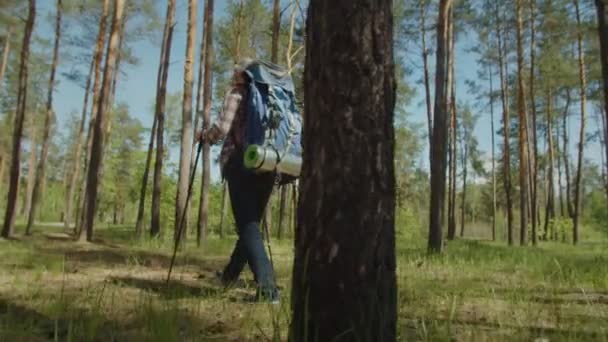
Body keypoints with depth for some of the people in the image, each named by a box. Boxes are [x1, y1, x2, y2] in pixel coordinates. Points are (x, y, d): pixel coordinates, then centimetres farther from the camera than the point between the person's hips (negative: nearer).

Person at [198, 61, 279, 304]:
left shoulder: (236, 94, 2)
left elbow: (222, 127, -10)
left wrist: (204, 136, 9)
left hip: (241, 164, -6)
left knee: (248, 226, -7)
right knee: (251, 223, 16)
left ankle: (267, 288, -18)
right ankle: (230, 274, 34)